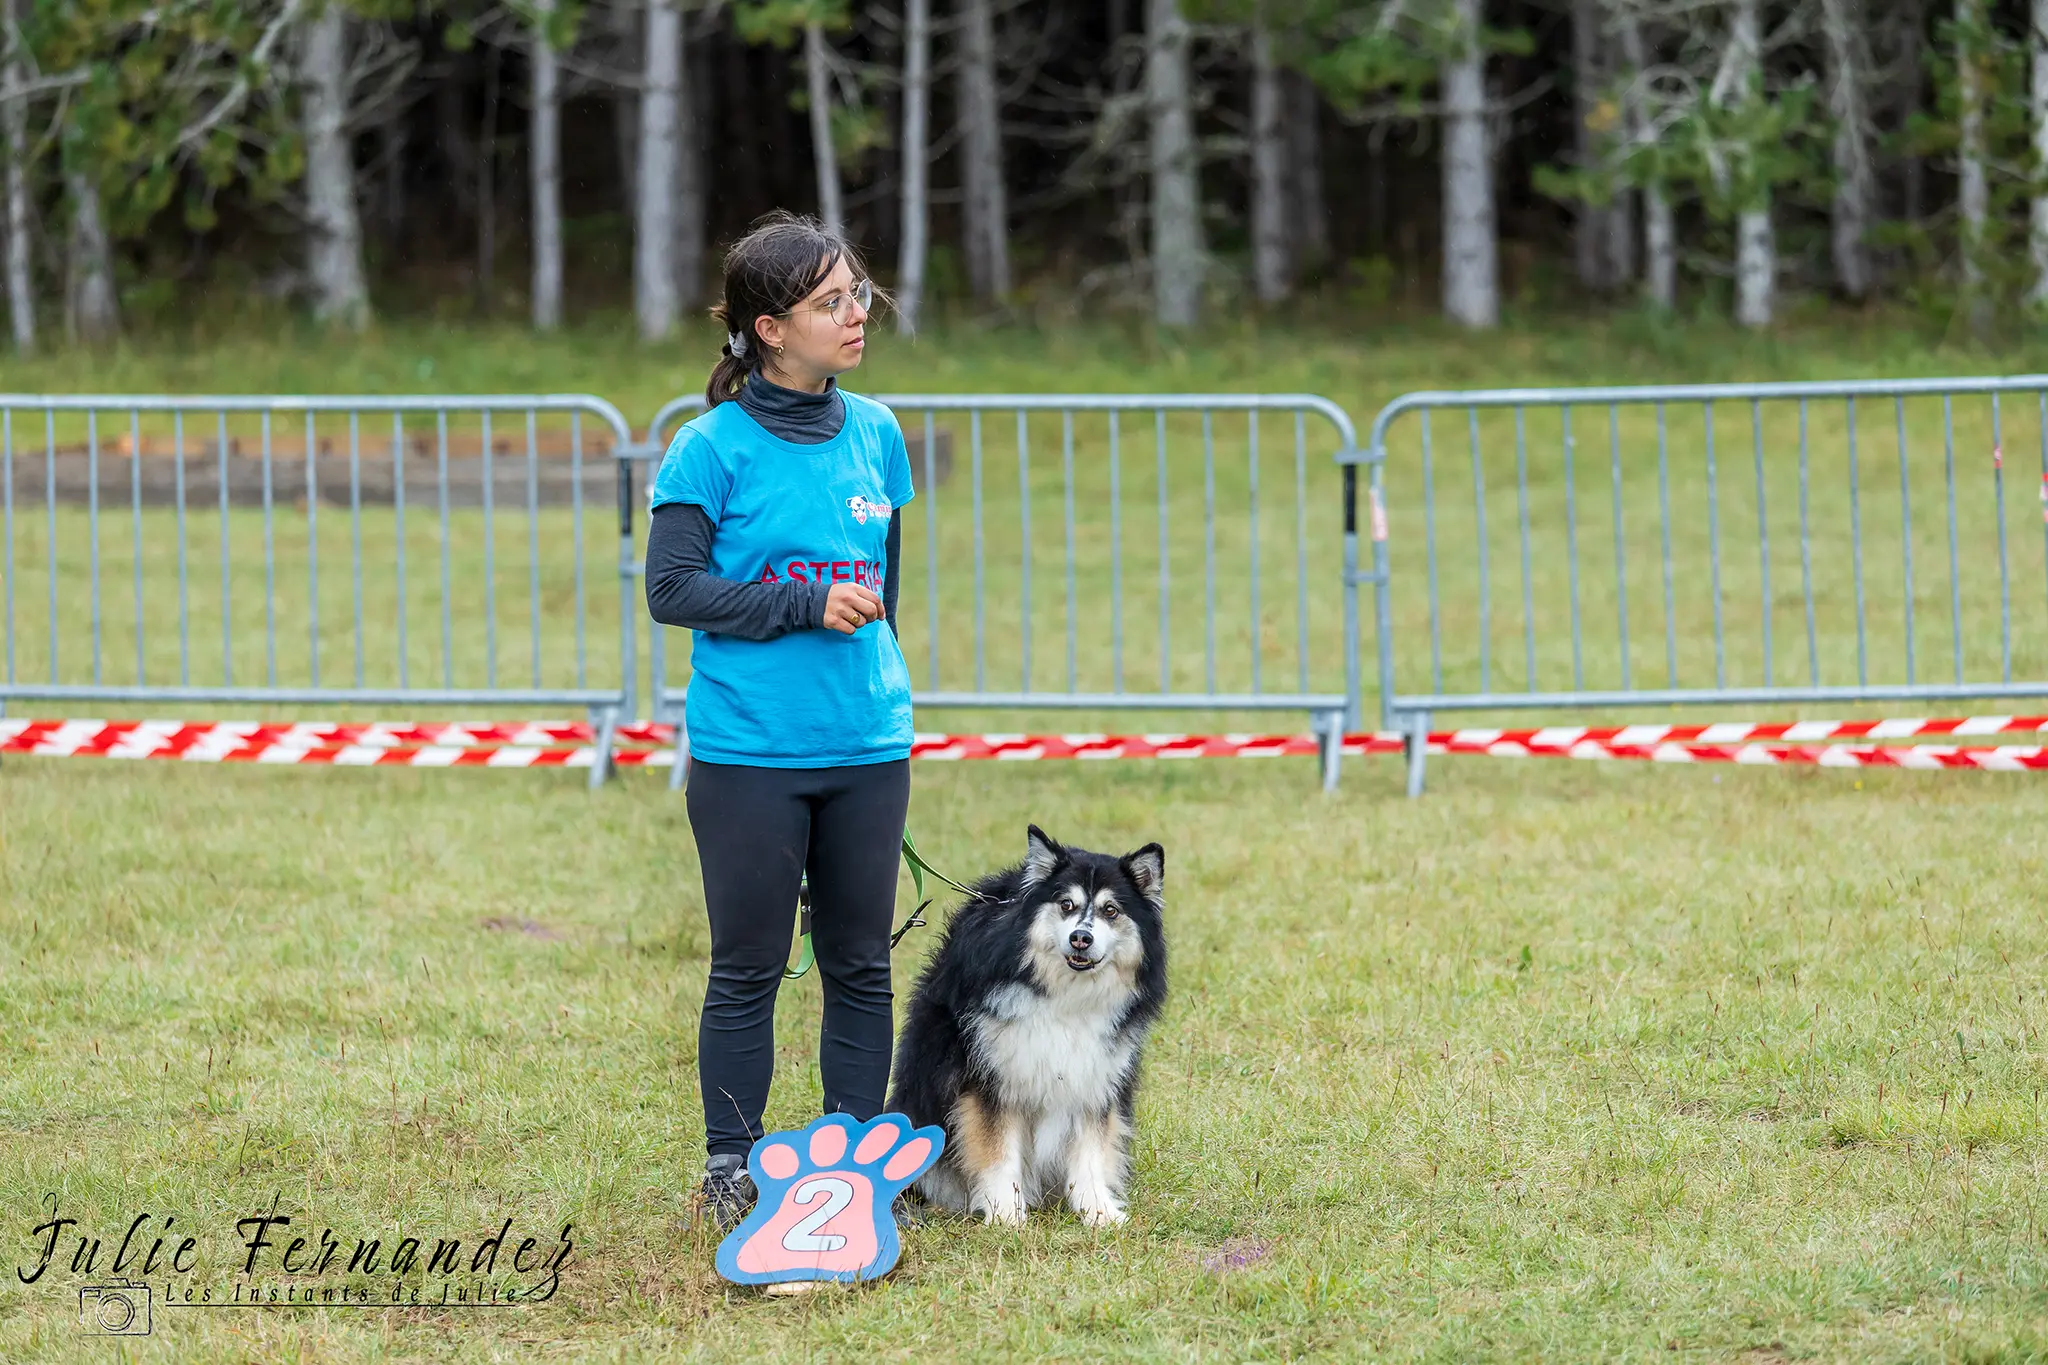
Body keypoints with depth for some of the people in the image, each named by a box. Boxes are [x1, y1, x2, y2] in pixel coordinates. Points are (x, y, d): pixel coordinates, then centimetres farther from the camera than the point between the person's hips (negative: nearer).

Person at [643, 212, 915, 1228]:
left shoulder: (875, 434, 8)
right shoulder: (712, 448, -7)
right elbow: (672, 589, -10)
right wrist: (806, 606, -16)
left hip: (868, 750, 4)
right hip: (748, 752, -4)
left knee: (861, 965, 9)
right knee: (748, 970, 4)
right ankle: (730, 1170, 14)